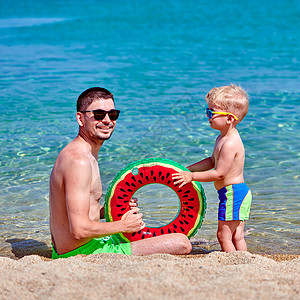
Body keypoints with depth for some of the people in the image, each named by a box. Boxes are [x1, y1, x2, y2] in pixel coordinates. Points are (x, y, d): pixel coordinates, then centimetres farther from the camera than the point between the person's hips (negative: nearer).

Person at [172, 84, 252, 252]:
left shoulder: (230, 143, -22)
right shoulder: (223, 138, 11)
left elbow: (219, 174, -22)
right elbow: (212, 161, 23)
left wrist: (191, 176, -15)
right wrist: (187, 169, 16)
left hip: (233, 193, -10)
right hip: (239, 193, 10)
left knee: (224, 235, -5)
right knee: (237, 237, 13)